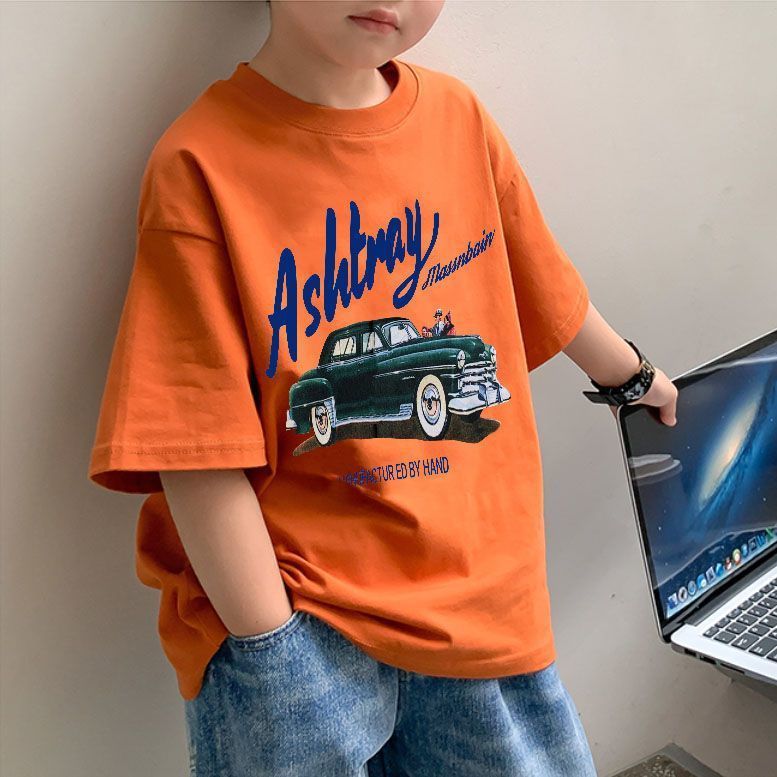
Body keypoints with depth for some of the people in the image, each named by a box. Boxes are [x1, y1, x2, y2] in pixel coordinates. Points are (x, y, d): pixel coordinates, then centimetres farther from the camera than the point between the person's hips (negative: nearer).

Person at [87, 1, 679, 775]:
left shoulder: (459, 115, 2)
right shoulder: (203, 166, -14)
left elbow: (541, 288, 17)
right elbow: (202, 451, -16)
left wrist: (633, 377, 31)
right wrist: (270, 649, -14)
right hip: (297, 617, -4)